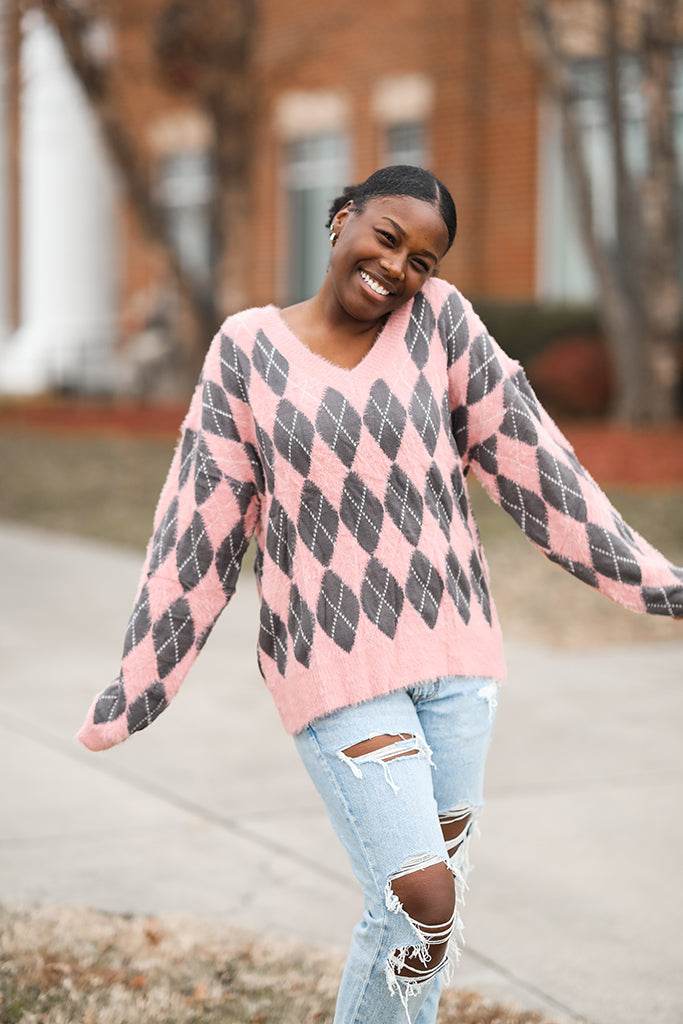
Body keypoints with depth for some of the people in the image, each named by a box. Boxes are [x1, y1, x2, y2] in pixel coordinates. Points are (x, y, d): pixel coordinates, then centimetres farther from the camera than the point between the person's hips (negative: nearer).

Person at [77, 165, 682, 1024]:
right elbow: (201, 525, 0)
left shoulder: (438, 320, 2)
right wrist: (136, 686, 0)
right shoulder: (248, 349, -2)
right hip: (333, 666, -3)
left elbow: (530, 460, 3)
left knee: (422, 901, 10)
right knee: (423, 902, -11)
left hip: (452, 650, 3)